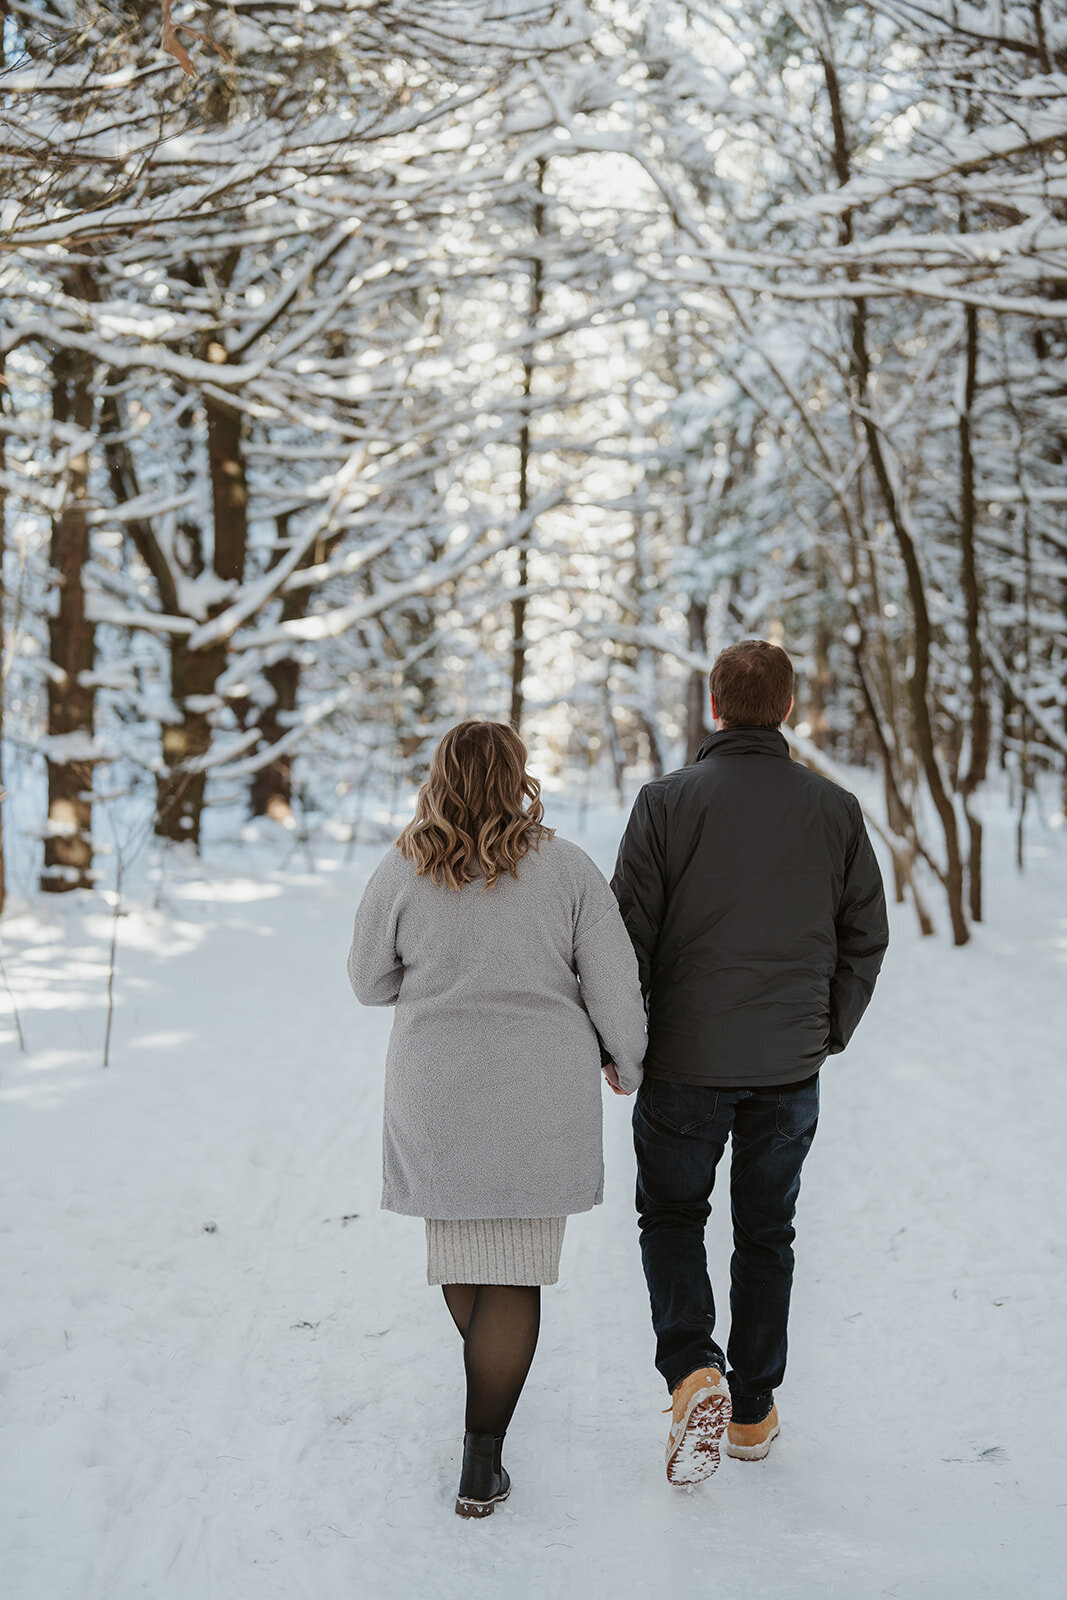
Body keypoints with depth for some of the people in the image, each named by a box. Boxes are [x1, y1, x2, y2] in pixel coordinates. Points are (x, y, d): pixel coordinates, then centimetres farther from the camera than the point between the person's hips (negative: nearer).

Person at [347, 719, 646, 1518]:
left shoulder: (402, 872, -4)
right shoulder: (567, 868, -6)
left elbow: (370, 980, 6)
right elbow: (614, 982, -4)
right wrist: (624, 1061, 13)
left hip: (437, 1097, 2)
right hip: (541, 1099, -1)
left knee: (458, 1244, 22)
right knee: (514, 1272, 3)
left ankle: (494, 1378, 44)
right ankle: (481, 1466, 2)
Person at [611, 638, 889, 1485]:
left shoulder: (667, 801, -9)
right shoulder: (835, 809, 0)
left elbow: (630, 931, -9)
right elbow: (866, 938, 5)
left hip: (684, 1062, -2)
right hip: (790, 1067, 2)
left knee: (671, 1218, 15)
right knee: (766, 1232, 16)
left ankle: (694, 1370, -6)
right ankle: (752, 1412, 24)